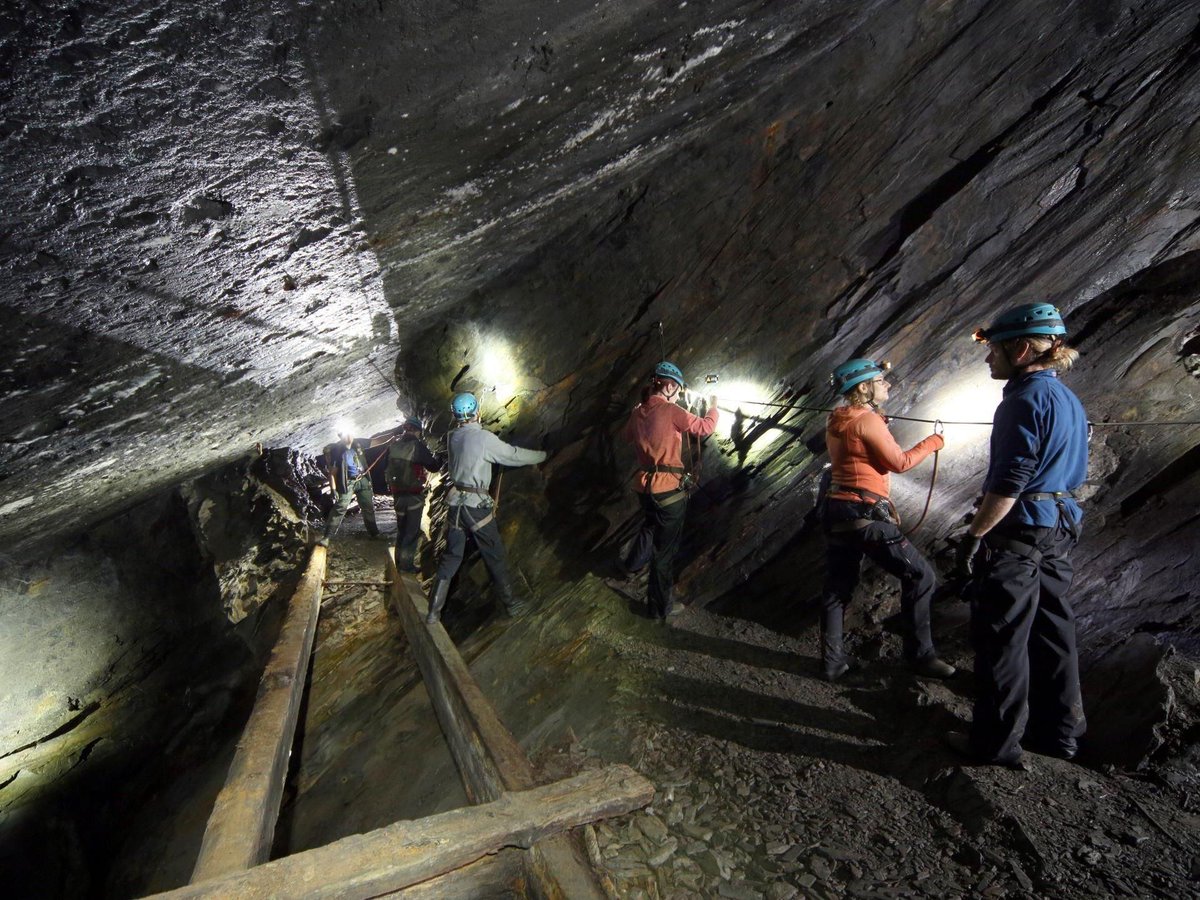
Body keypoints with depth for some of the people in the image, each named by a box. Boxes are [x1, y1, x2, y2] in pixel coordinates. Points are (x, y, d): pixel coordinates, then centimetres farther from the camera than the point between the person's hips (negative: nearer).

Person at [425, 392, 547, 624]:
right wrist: (541, 455, 12)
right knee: (494, 556, 8)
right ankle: (511, 603, 22)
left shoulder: (453, 438, 4)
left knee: (451, 556, 14)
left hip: (455, 503, 6)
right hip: (477, 505, -6)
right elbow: (514, 455, -6)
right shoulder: (484, 438, -15)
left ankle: (433, 611, 16)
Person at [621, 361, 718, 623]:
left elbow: (626, 436, 25)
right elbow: (705, 427, -10)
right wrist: (713, 406, 8)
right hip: (669, 488, -6)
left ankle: (634, 562, 48)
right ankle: (660, 606, 15)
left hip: (643, 485, 6)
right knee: (665, 547, 5)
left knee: (651, 525, 36)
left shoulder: (638, 412, 6)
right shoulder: (671, 411, -14)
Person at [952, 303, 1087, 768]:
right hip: (1058, 528, 10)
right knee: (1051, 631, 17)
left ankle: (997, 743, 10)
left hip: (1018, 532, -10)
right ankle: (1058, 732, 29)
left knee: (1001, 638, 0)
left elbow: (1009, 481, -22)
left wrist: (974, 536, -16)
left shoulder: (1027, 398, -18)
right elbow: (1069, 470, 18)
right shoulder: (1067, 398, 13)